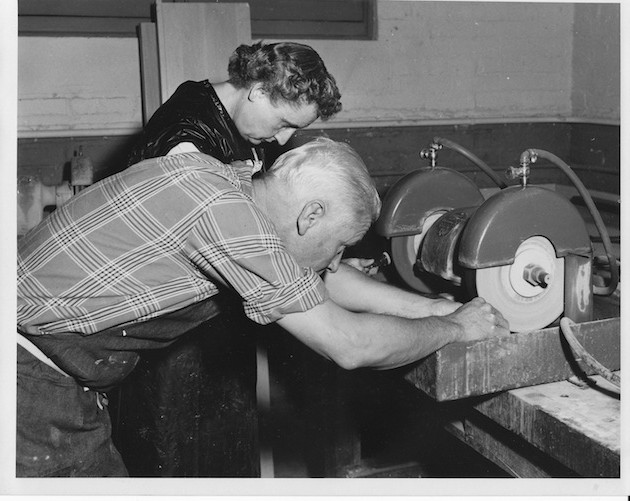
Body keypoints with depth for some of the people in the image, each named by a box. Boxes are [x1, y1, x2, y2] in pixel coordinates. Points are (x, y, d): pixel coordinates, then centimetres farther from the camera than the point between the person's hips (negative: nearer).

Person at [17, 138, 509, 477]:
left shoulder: (230, 180, 1)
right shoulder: (224, 210, -27)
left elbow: (320, 276, 14)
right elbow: (349, 346, -21)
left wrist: (428, 306, 14)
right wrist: (455, 327, -5)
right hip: (34, 388, -8)